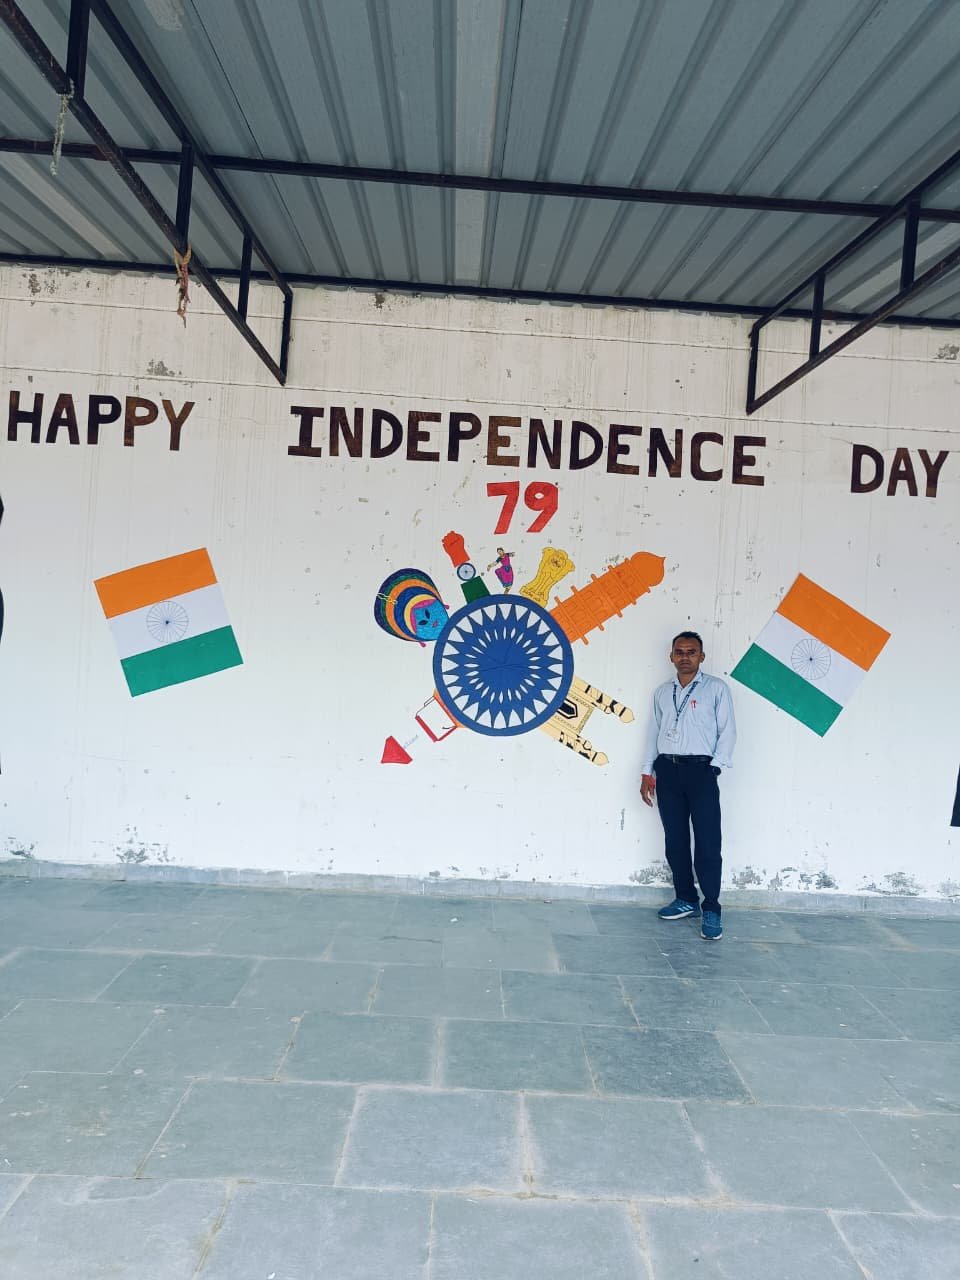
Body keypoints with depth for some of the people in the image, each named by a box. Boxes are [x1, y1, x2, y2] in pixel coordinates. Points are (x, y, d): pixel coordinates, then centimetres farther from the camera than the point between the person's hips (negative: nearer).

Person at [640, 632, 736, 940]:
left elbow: (727, 731, -1)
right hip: (667, 770, 4)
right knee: (675, 840, 8)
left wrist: (715, 767, -10)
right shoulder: (662, 692, 16)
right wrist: (647, 772, 10)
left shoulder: (716, 688, 3)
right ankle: (686, 900, 19)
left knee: (707, 842, -7)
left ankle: (711, 910, -1)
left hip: (700, 769, -4)